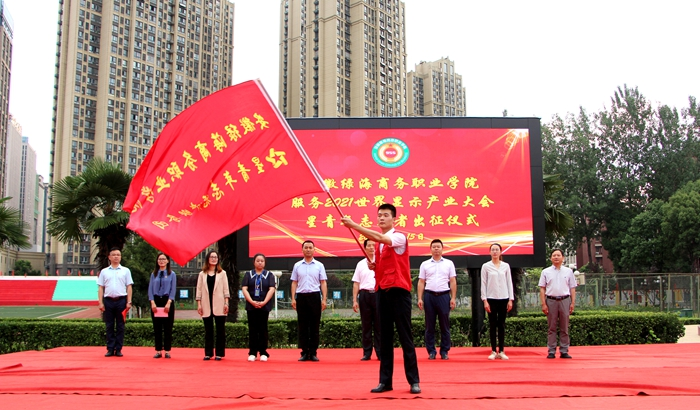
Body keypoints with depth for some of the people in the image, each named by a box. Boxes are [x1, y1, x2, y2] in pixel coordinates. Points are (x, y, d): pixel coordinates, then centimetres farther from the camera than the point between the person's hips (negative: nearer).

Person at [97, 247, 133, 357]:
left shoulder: (125, 271, 9)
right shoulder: (104, 271, 11)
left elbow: (129, 287, 6)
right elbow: (100, 288, 9)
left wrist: (129, 302, -3)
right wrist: (100, 302, 0)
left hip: (121, 300, -1)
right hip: (108, 300, 1)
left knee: (120, 326, 2)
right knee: (109, 326, 3)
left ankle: (118, 349, 6)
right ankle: (110, 349, 8)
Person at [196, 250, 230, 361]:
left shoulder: (222, 273, 10)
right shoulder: (202, 274, 12)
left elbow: (226, 289, 5)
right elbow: (199, 289, 8)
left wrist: (226, 303, -4)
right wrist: (199, 304, 0)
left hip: (219, 305, -1)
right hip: (206, 306, 1)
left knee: (220, 330, -1)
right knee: (208, 330, 4)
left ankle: (219, 353, 3)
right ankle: (208, 353, 9)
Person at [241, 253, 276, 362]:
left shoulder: (269, 275, 7)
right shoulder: (248, 275, 9)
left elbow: (271, 289, -3)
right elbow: (244, 289, 0)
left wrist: (264, 302, -15)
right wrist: (252, 302, -13)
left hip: (264, 306, -1)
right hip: (251, 306, 1)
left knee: (263, 329, 1)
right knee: (252, 329, 2)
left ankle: (263, 353, 5)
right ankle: (252, 353, 6)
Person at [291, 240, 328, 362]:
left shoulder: (319, 265, 6)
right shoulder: (297, 266, 9)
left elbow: (323, 283, 3)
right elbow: (294, 283, 9)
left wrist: (324, 299, -5)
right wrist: (293, 299, -1)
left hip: (315, 296, -1)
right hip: (301, 297, 1)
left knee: (314, 326, 2)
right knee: (302, 326, 4)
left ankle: (313, 352, 8)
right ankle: (304, 352, 9)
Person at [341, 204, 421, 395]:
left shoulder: (400, 237, -7)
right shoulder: (377, 242, 16)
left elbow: (380, 237, -26)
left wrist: (353, 225, -27)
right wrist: (373, 266, 2)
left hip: (399, 291, -7)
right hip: (382, 292, 7)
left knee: (405, 337, -3)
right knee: (385, 338, 7)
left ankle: (414, 381, 3)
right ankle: (385, 381, 11)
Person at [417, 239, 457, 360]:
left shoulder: (449, 263, 6)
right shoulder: (425, 264, 7)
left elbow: (453, 282, 4)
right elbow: (421, 282, 5)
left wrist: (453, 298, -4)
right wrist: (420, 298, -3)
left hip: (444, 296, 0)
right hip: (429, 296, 1)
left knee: (445, 325, 4)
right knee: (429, 326, 4)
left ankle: (444, 351, 11)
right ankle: (431, 351, 10)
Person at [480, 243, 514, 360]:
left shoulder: (506, 266, 7)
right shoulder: (486, 266, 2)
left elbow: (509, 282, 7)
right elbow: (483, 284, 0)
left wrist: (510, 299, 0)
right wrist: (485, 300, -7)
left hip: (503, 299, 2)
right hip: (491, 299, -2)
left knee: (502, 325, 4)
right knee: (492, 325, 1)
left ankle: (501, 351, 9)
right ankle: (493, 351, 6)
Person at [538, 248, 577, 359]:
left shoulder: (568, 271, 10)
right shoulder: (546, 272, 5)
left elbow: (572, 288, 9)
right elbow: (542, 288, 3)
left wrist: (573, 303, 1)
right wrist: (543, 304, -4)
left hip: (565, 300, 1)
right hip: (551, 300, -1)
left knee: (564, 328, 4)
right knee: (552, 328, 2)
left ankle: (564, 351, 9)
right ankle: (551, 351, 5)